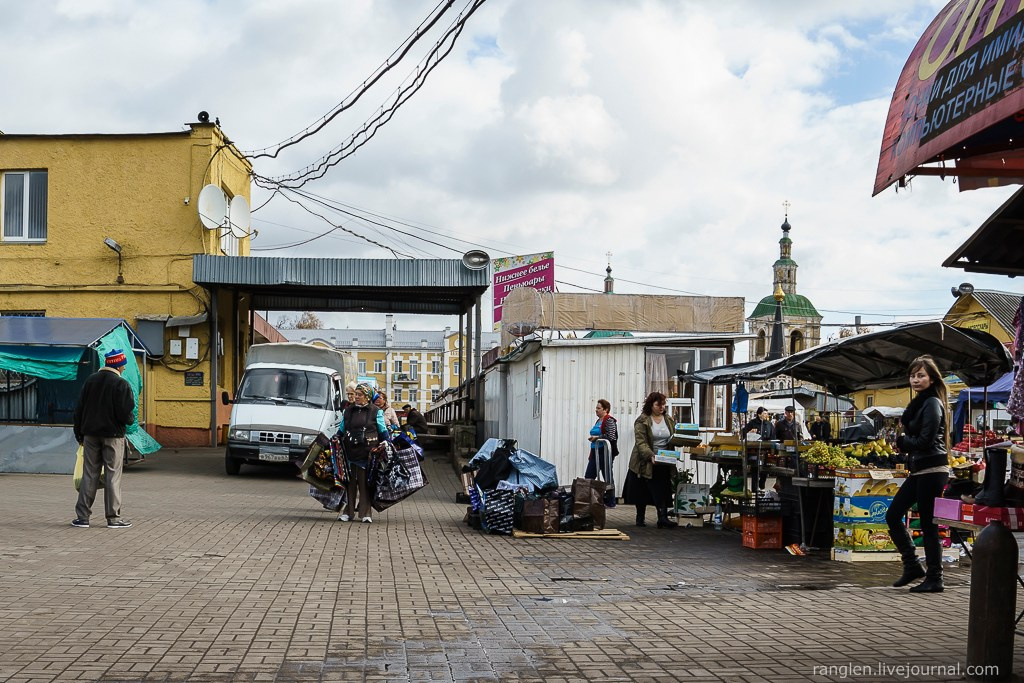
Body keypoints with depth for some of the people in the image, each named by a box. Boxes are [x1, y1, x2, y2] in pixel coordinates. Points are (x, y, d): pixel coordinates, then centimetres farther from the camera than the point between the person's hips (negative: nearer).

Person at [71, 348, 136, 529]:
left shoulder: (90, 380, 6)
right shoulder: (121, 384, -12)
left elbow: (79, 409, 8)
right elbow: (125, 413, -16)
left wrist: (79, 434, 15)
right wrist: (131, 419, 7)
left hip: (91, 434, 5)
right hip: (113, 435, -5)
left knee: (89, 475, 8)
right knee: (113, 476, 2)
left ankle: (82, 516, 9)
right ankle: (113, 518, 4)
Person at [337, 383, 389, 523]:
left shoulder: (376, 412, 4)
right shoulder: (348, 411, 13)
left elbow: (383, 432, 8)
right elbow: (341, 430, 21)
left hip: (367, 453, -3)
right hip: (350, 452, 3)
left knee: (365, 483, 0)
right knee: (350, 482, 5)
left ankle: (365, 513, 5)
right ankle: (348, 511, 11)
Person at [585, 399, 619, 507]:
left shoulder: (609, 421, -11)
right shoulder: (599, 421, 16)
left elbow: (611, 437, -21)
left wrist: (596, 437, -16)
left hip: (605, 453, -9)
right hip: (595, 452, 9)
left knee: (608, 478, 1)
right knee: (588, 477, 3)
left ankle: (610, 502, 9)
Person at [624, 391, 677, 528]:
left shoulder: (669, 420, 9)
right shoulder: (642, 421, -7)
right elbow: (641, 442, -15)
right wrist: (650, 456, -28)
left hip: (664, 464, 3)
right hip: (645, 463, -3)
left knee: (662, 491, -7)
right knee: (642, 492, 9)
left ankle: (663, 518, -12)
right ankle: (640, 518, 22)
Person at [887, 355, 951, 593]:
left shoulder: (933, 403, -12)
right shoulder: (918, 403, 16)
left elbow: (925, 440, -18)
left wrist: (901, 441, -3)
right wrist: (903, 442, -2)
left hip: (932, 471, -10)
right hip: (918, 471, 10)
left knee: (928, 525, -4)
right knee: (892, 515, 10)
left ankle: (934, 579, 4)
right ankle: (912, 566, 18)